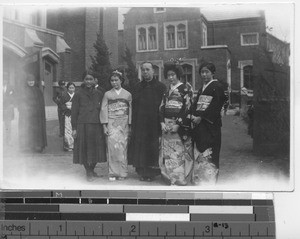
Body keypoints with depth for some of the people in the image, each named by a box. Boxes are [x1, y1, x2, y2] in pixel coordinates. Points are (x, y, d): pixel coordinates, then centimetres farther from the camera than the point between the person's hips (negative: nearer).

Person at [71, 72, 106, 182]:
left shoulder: (99, 94, 9)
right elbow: (74, 112, 1)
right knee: (85, 149, 0)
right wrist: (74, 128, -4)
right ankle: (88, 172, 10)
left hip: (97, 126, 2)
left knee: (96, 149, 6)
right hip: (83, 125, -2)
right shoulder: (78, 94, 2)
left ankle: (92, 170, 24)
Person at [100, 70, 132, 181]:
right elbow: (104, 110, 4)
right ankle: (113, 173, -4)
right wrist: (104, 125, -3)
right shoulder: (107, 94, 7)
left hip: (124, 124, 1)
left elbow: (130, 110, 9)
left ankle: (122, 172, 6)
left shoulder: (127, 94, 9)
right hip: (111, 123, -1)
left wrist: (130, 125, 4)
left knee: (122, 147, -2)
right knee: (113, 146, -10)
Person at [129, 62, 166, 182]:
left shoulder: (160, 87, 1)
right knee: (140, 148, 4)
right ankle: (142, 172, 13)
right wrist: (133, 125, 2)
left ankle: (152, 172, 10)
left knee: (153, 148, 0)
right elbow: (134, 108, 8)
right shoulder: (137, 87, 11)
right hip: (140, 124, 3)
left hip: (154, 123, -3)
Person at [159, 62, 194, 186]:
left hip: (180, 126, -6)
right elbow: (162, 107, 14)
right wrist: (162, 122, -1)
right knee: (167, 152, 4)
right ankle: (169, 178, 10)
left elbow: (187, 108, -9)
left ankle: (179, 179, -2)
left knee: (178, 152, -7)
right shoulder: (167, 90, 15)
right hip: (167, 126, 6)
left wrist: (178, 124, -14)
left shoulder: (185, 89, -3)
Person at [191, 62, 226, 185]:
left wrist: (201, 117, -16)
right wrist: (193, 115, -4)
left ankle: (209, 181, -4)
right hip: (199, 124, 7)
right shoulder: (202, 88, 20)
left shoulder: (217, 87, -5)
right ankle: (199, 180, 12)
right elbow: (196, 104, 16)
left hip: (210, 125, -7)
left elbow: (215, 107, -13)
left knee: (208, 152, -8)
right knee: (199, 151, 6)